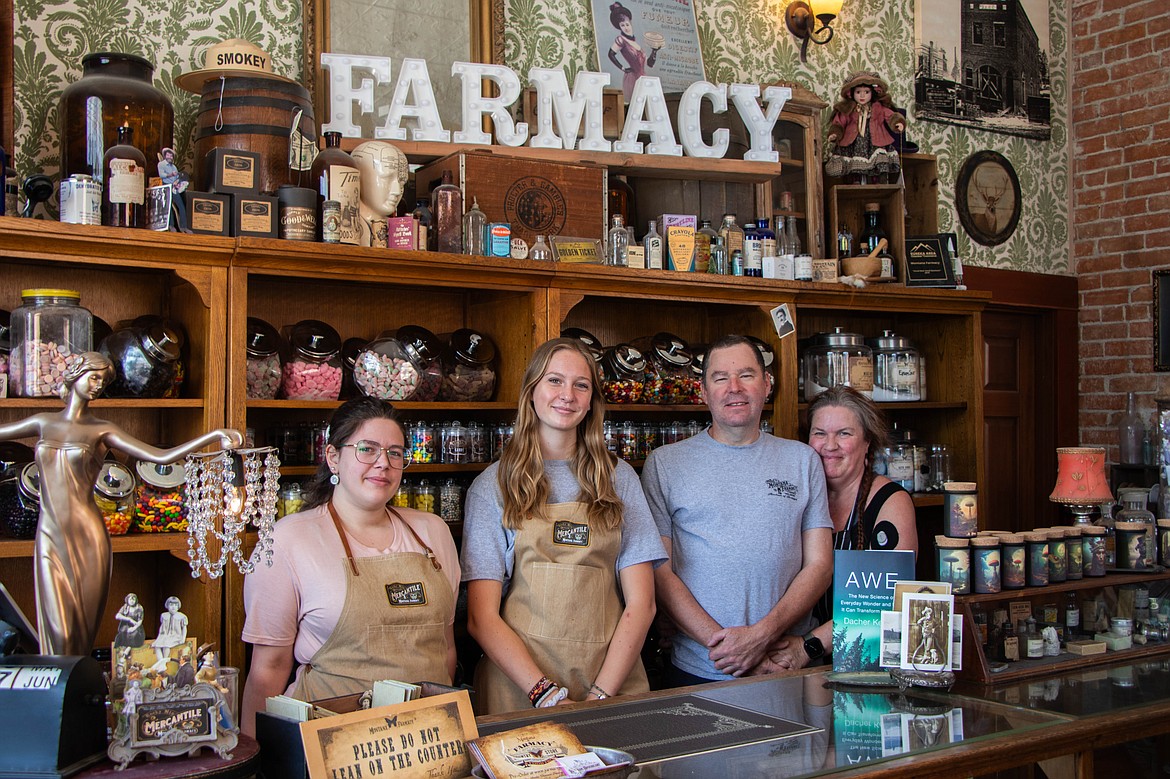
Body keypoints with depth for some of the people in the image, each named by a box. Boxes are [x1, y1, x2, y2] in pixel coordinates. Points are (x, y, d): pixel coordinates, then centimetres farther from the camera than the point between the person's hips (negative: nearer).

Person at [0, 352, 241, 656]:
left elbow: (161, 456, -6)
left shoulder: (102, 430, 3)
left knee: (84, 625, 4)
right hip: (50, 536, 1)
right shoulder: (44, 422, 10)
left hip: (87, 537, -1)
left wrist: (215, 436, -15)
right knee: (58, 629, -3)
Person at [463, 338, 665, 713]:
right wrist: (545, 693, -12)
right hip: (518, 689, -1)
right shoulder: (492, 486, 6)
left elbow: (641, 604, 5)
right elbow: (481, 617, 0)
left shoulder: (619, 479, 11)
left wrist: (601, 695, -7)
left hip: (612, 684, 1)